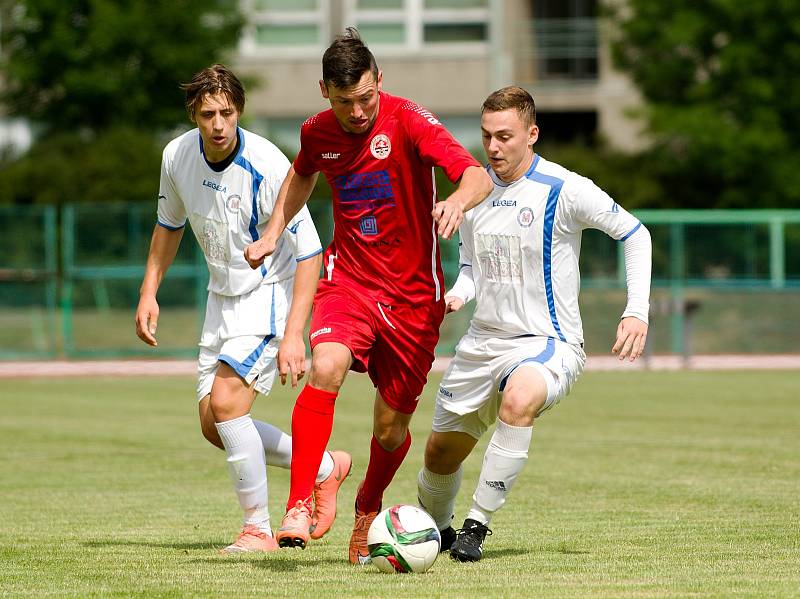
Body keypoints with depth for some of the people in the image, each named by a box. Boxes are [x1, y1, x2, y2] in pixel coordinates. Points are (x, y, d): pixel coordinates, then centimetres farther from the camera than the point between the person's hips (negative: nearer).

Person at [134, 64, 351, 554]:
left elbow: (309, 253, -22)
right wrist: (149, 292, 9)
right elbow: (170, 223, 14)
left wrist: (293, 334, -28)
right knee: (214, 425, 5)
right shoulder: (177, 156, -7)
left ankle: (259, 527, -8)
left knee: (226, 401, -22)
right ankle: (325, 468, 25)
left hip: (270, 293, -7)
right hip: (223, 295, 7)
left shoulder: (267, 166, -26)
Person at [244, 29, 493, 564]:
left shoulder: (407, 121, -16)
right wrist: (273, 234, 17)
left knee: (391, 424, 6)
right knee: (326, 368, -29)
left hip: (413, 292, -2)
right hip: (349, 275, 2)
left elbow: (479, 176, -29)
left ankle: (368, 508, 37)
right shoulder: (318, 133, -1)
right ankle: (299, 508, -27)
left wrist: (458, 200, -51)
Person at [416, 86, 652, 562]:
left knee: (518, 399, -39)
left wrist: (637, 312, -12)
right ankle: (435, 530, 43)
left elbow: (635, 234, -4)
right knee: (441, 450, 12)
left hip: (548, 343, -6)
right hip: (483, 341, 6)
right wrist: (455, 296, -7)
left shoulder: (563, 191, -13)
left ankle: (478, 524, -29)